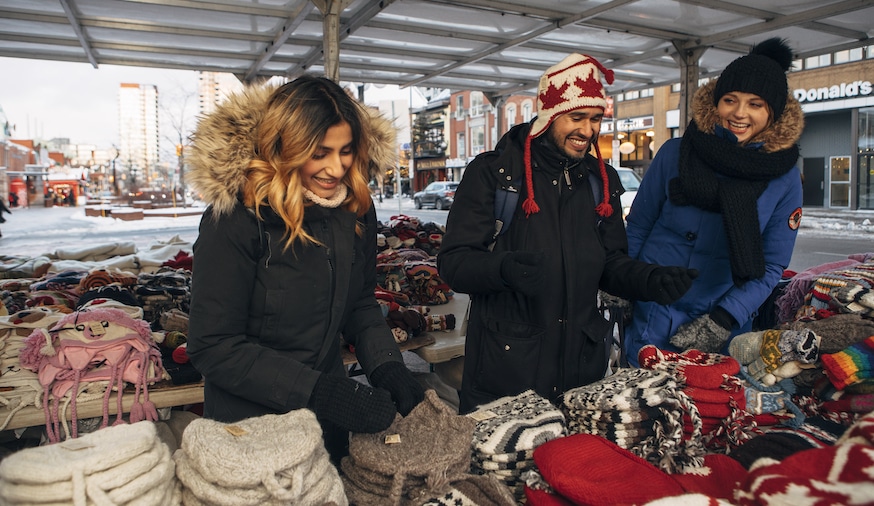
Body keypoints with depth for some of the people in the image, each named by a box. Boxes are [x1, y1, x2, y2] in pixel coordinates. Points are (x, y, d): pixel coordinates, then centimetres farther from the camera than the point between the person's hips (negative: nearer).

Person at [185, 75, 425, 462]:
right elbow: (211, 347, -22)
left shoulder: (356, 209, -6)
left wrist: (386, 366, -14)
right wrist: (321, 392, -28)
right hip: (249, 427, -5)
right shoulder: (236, 217, -23)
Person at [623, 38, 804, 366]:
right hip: (652, 316, 0)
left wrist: (722, 321, -13)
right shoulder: (675, 153, -7)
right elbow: (636, 228, 0)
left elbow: (771, 267, -2)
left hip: (725, 329, 1)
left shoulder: (785, 179, -4)